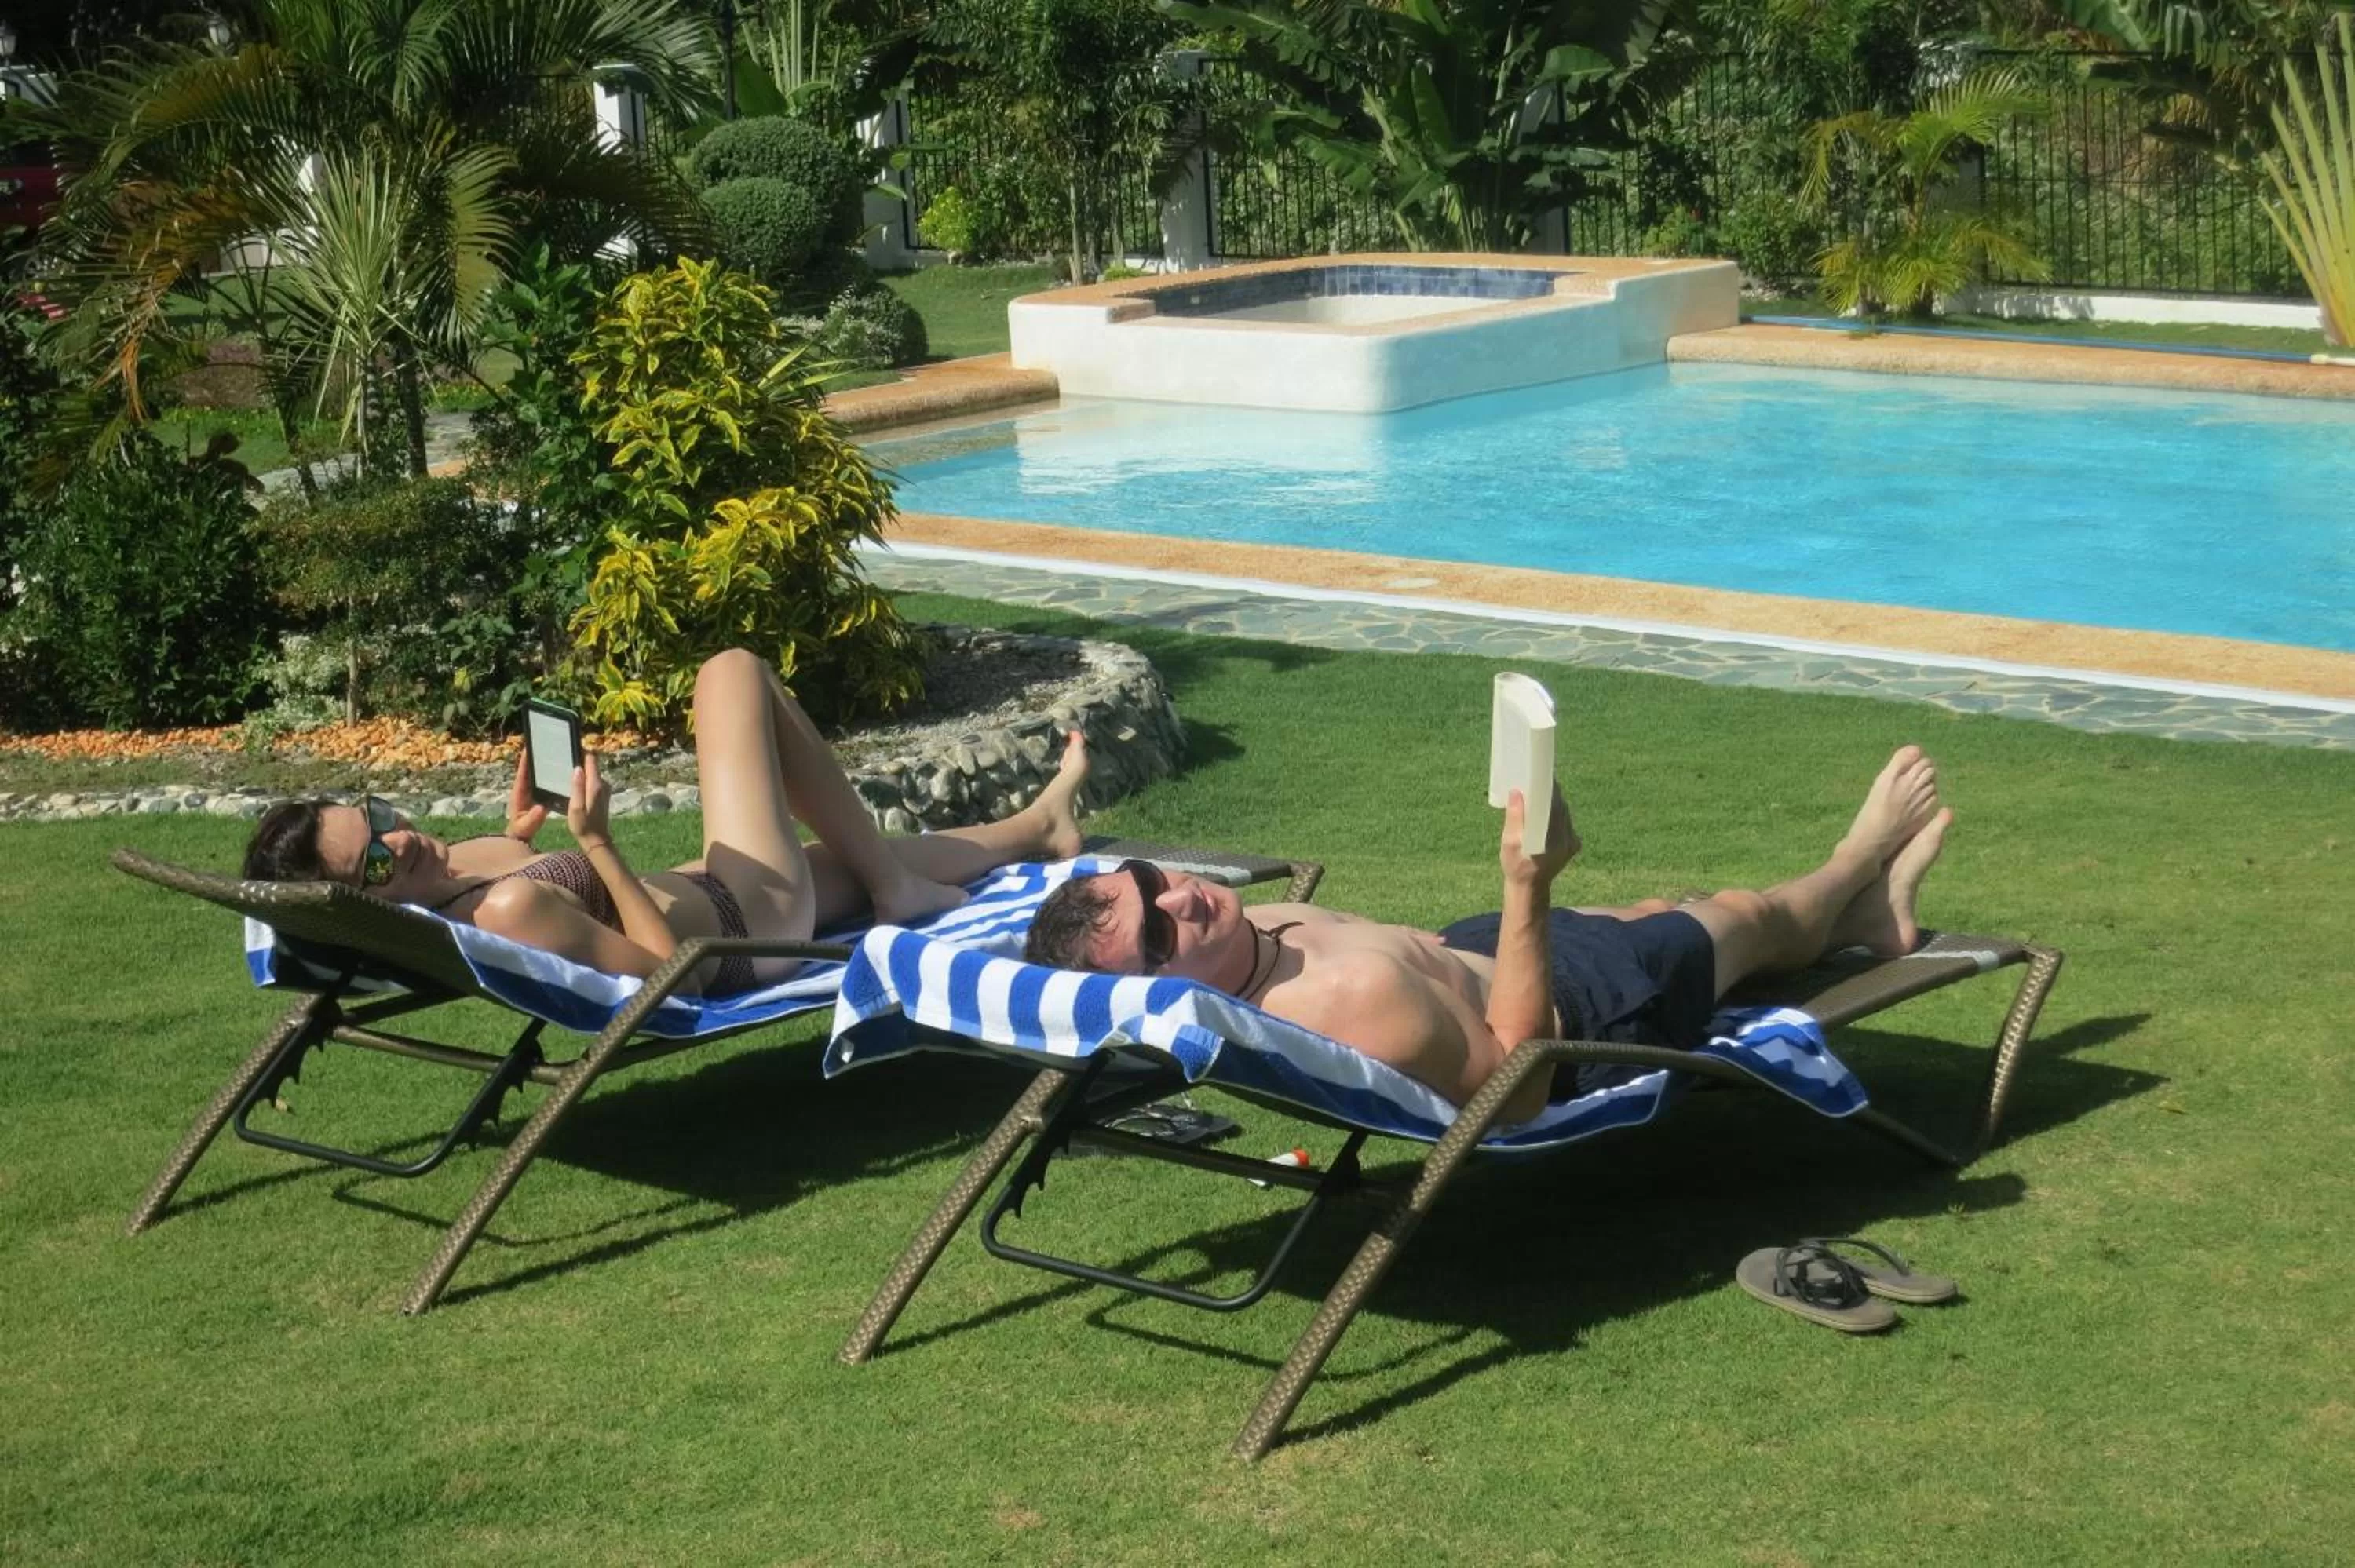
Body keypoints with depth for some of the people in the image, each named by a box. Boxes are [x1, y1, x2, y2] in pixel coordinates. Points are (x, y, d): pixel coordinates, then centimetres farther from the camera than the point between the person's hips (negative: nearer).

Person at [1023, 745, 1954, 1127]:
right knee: (1747, 914, 21)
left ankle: (1865, 916, 59)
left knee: (1659, 910, 31)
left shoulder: (1251, 929, -20)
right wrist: (1529, 889, -42)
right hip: (1581, 1014, -7)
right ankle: (1860, 865, 55)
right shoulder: (1357, 997, -48)